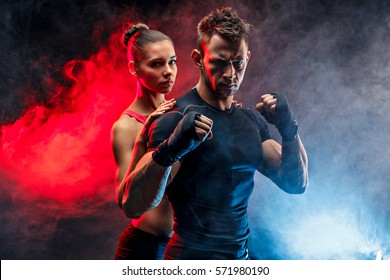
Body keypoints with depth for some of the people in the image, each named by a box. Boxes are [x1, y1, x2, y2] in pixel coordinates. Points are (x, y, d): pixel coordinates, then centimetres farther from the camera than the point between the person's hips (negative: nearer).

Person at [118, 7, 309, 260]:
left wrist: (289, 131, -11)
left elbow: (297, 184, 5)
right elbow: (133, 206, -22)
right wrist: (168, 151, -39)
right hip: (191, 257, -6)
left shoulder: (252, 121, 6)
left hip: (241, 256, 6)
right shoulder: (177, 119, -14)